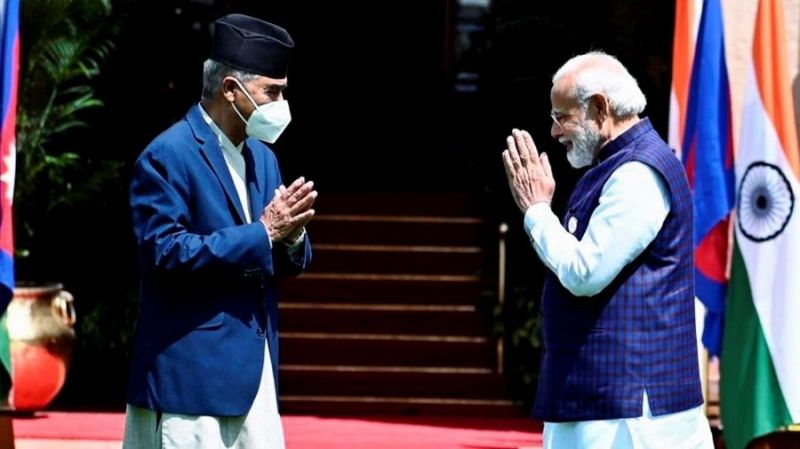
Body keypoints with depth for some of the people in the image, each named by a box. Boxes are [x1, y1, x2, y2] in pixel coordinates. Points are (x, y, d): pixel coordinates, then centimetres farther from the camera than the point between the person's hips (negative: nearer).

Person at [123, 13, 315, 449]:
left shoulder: (262, 158, 15)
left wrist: (290, 235, -7)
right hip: (190, 373, -8)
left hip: (255, 368, 8)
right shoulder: (167, 156, -10)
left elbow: (285, 262, 18)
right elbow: (166, 254, -20)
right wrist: (262, 233, -19)